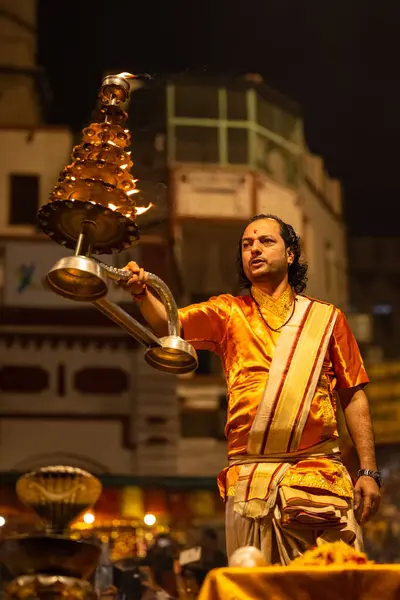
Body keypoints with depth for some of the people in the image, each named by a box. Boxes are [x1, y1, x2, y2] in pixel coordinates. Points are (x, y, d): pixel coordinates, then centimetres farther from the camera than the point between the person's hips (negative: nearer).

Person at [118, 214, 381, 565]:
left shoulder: (326, 318, 13)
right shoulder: (229, 313, 14)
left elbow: (354, 396, 11)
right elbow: (167, 325, -2)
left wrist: (369, 470, 3)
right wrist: (142, 292, -24)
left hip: (320, 471, 0)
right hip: (250, 478, 0)